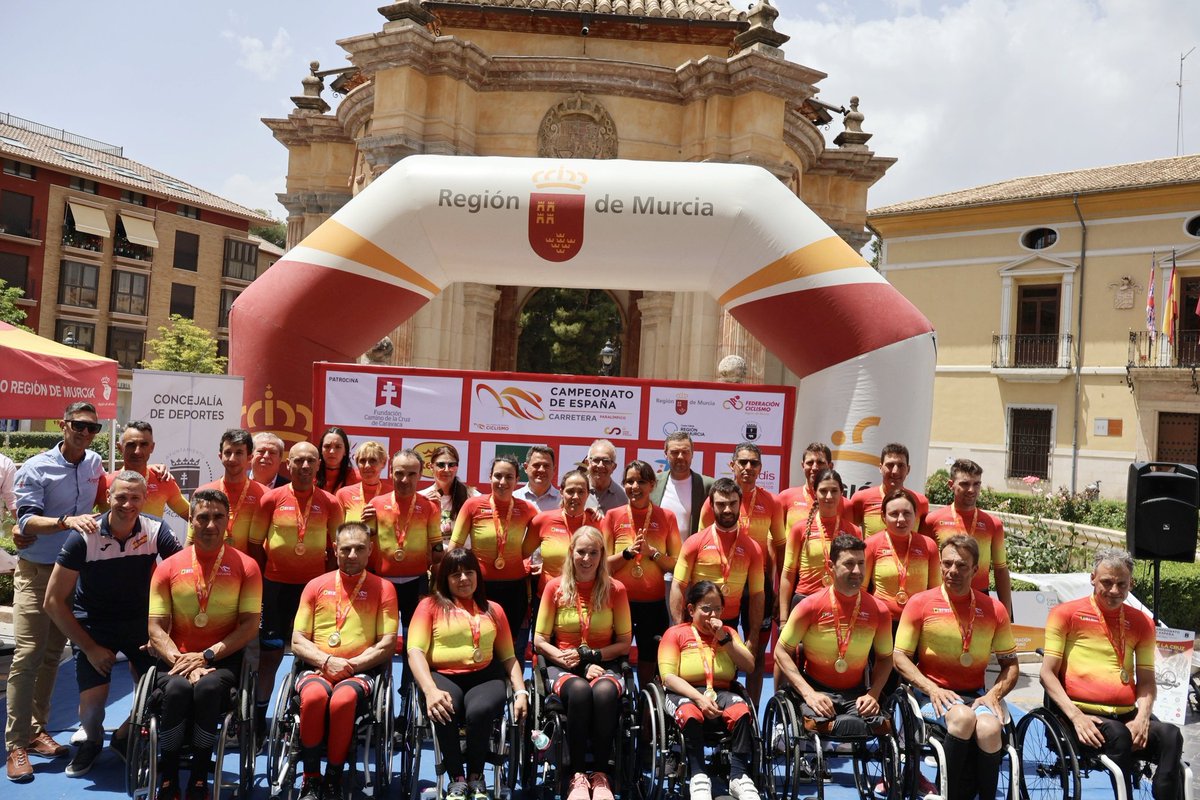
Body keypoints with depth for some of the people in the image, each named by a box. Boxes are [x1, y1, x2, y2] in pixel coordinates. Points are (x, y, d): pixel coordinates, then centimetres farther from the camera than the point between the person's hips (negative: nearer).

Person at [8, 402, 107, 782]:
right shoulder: (36, 468, -11)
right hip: (36, 571, -5)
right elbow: (26, 521, -20)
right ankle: (16, 744, -3)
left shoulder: (95, 463, 4)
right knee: (28, 655, -9)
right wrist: (67, 521, -34)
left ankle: (37, 729, 22)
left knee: (53, 655, 11)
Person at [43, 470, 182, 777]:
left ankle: (125, 737, 18)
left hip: (140, 622, 2)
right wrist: (90, 648, -11)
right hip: (92, 626, -1)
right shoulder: (83, 538, -18)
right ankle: (92, 741, 22)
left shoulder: (156, 531, -15)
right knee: (92, 702, -14)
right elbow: (54, 601, -11)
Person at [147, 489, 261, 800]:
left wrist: (206, 656, -14)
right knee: (177, 689, -32)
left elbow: (250, 625, -4)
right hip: (176, 660, 1)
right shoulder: (168, 567, 7)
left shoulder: (245, 567, 2)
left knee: (208, 687, -34)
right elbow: (156, 628, 2)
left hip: (224, 661, -1)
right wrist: (182, 662, -14)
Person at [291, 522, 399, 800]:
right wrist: (327, 661, -9)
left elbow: (387, 644, 1)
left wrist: (351, 665, -11)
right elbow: (297, 641, 8)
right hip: (317, 669, 2)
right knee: (314, 696, -33)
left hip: (360, 672, -1)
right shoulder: (316, 586, 12)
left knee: (342, 700, -35)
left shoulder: (383, 588, 6)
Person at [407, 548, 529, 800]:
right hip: (443, 676, -1)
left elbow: (508, 656, 19)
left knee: (479, 711, -33)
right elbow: (415, 651, -2)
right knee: (443, 710, -36)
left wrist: (520, 692, 2)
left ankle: (476, 777, -4)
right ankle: (456, 780, -11)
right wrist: (430, 690, -20)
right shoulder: (430, 605, 10)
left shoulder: (493, 609, 19)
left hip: (484, 677, 2)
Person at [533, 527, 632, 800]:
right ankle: (578, 775, -22)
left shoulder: (615, 589, 2)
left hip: (603, 665, 0)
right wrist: (568, 659, -12)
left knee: (605, 692, -35)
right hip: (563, 666, 0)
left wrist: (589, 655, -10)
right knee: (579, 690, -35)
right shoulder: (555, 587, 2)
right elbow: (539, 641, 3)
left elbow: (624, 643, 4)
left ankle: (601, 774, -19)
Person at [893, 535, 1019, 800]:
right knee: (963, 717, -34)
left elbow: (1010, 663, 13)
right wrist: (932, 689, -14)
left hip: (976, 695, 2)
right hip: (934, 694, -2)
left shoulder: (994, 609, 7)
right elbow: (900, 657, 0)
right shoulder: (920, 603, 0)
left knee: (990, 729, -31)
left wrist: (993, 694, -6)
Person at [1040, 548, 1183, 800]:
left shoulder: (1141, 622, 16)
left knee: (1170, 736, -26)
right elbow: (1048, 673, 0)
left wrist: (1142, 718, -6)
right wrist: (1075, 716, -13)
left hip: (1127, 715, 4)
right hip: (1084, 715, -3)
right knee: (1118, 735, -33)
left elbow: (1146, 680, 14)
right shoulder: (1066, 614, 4)